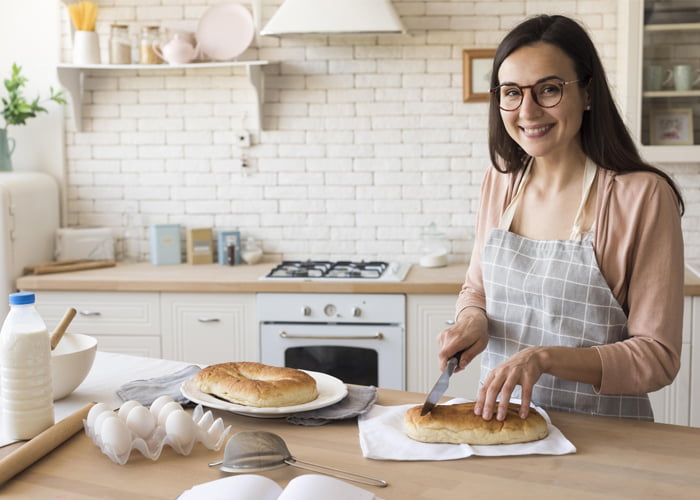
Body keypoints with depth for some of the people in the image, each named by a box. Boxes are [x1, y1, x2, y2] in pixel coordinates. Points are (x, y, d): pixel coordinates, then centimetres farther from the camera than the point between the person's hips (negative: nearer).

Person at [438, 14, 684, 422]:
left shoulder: (642, 196, -12)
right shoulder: (500, 182, 5)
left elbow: (658, 358, -9)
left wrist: (545, 357, -21)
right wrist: (472, 319, -4)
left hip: (602, 435, -4)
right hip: (499, 417, 4)